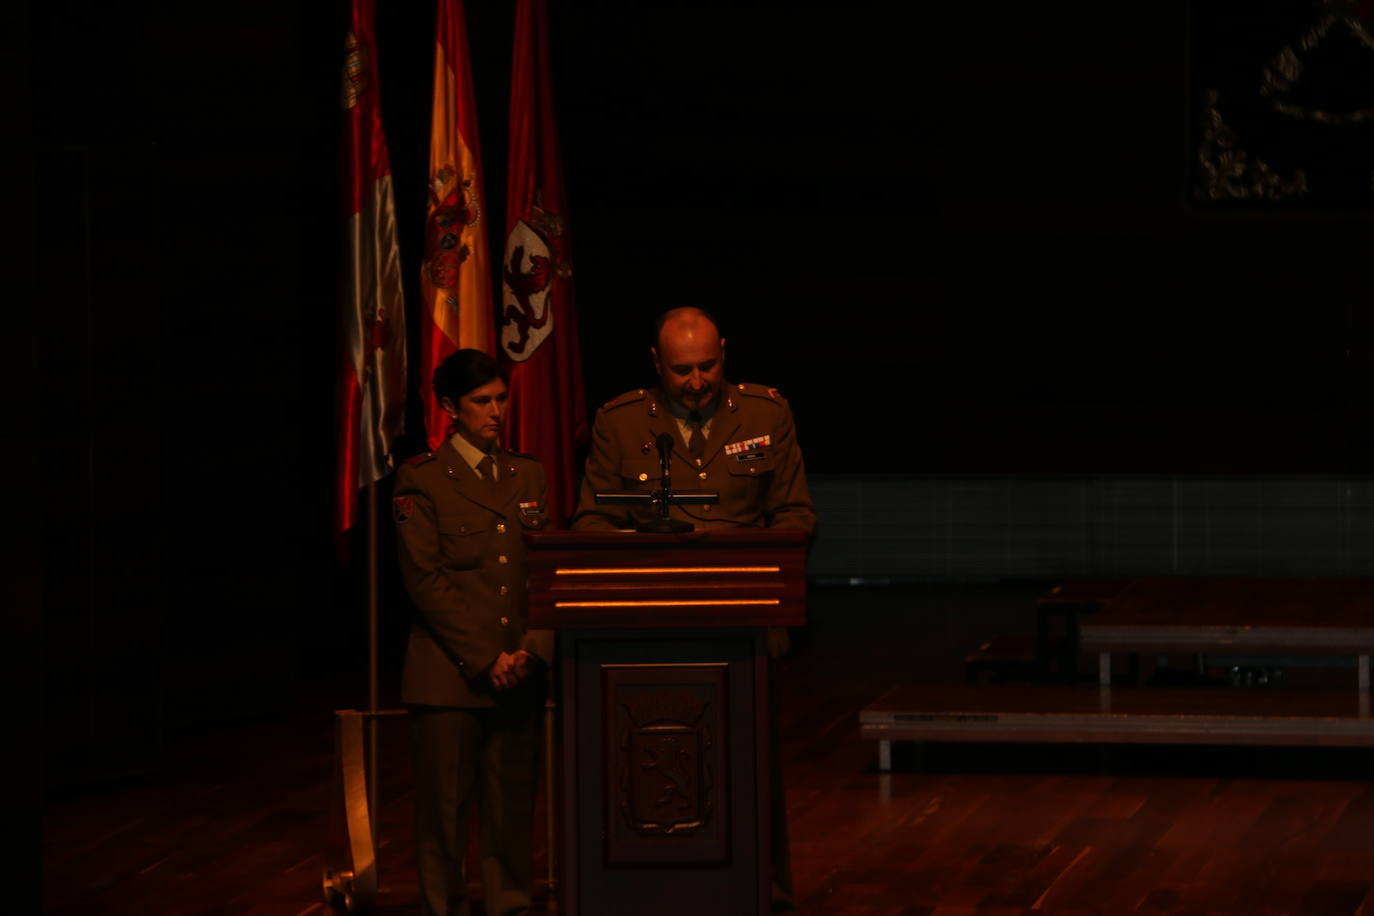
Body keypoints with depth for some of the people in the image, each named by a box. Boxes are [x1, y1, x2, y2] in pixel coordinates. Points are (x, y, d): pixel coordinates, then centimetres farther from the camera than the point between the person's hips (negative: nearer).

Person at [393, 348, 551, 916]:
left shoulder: (529, 475, 15)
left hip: (519, 673, 4)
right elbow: (426, 580, -6)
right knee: (444, 806, -3)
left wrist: (534, 650, -5)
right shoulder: (421, 479, 0)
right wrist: (485, 659, -11)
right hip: (450, 672, -4)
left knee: (513, 804, 3)